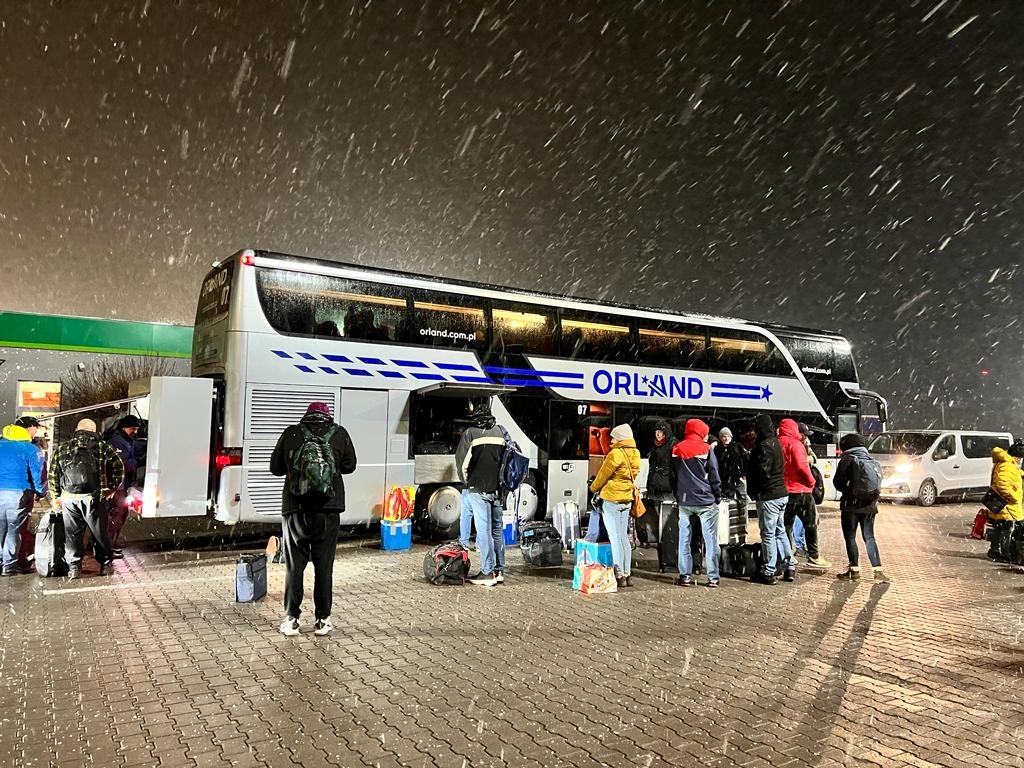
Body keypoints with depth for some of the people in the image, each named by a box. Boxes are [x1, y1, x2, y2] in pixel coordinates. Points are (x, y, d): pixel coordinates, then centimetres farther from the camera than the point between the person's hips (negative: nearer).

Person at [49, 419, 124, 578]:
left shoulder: (62, 448, 9)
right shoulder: (102, 446, 2)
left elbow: (53, 474, 10)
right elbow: (118, 467, -3)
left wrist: (56, 496, 19)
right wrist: (112, 487, 8)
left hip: (69, 498, 2)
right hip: (94, 497, -2)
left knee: (72, 533, 11)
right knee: (99, 532, 9)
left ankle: (74, 568, 13)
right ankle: (105, 564, 17)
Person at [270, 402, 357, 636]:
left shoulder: (291, 433, 1)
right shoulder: (339, 434, 1)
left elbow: (275, 467, 10)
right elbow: (350, 466, 12)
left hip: (295, 510, 0)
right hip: (328, 511, 0)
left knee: (294, 566, 11)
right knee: (324, 567, 9)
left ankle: (291, 620, 15)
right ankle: (322, 621, 14)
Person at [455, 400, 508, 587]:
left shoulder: (470, 433, -8)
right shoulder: (501, 432, 6)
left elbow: (461, 460, -7)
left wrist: (466, 481, 9)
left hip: (478, 489, -5)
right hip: (497, 489, 5)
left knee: (484, 530, -2)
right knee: (497, 530, 13)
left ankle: (487, 573, -1)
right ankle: (499, 571, 18)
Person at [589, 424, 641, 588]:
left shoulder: (615, 454, -16)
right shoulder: (635, 454, 7)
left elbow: (603, 475, -7)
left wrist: (593, 488, 9)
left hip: (611, 498, -7)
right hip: (627, 499, 8)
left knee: (615, 537, -2)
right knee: (624, 536, 14)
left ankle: (619, 575, -1)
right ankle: (627, 574, 16)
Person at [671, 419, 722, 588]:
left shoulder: (677, 449, 5)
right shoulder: (706, 449, -6)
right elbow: (714, 475, -5)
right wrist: (718, 496, 5)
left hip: (684, 501, 3)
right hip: (706, 500, -3)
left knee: (684, 538, 7)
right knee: (710, 539, 3)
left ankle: (685, 576, 7)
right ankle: (713, 577, 3)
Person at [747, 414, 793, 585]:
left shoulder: (764, 446, -18)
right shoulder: (775, 442, 12)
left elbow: (762, 472, -22)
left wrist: (753, 491, -6)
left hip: (768, 496, -9)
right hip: (781, 493, 9)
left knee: (768, 534, -2)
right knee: (780, 531, 18)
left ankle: (768, 572, 4)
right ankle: (790, 566, 23)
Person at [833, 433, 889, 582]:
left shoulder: (848, 460, -9)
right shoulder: (871, 460, 7)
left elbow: (838, 482, -8)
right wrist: (874, 499, 17)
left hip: (851, 504, -5)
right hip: (869, 505, 5)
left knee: (850, 537, 4)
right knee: (869, 537, 12)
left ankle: (855, 569, 5)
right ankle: (878, 570, 5)